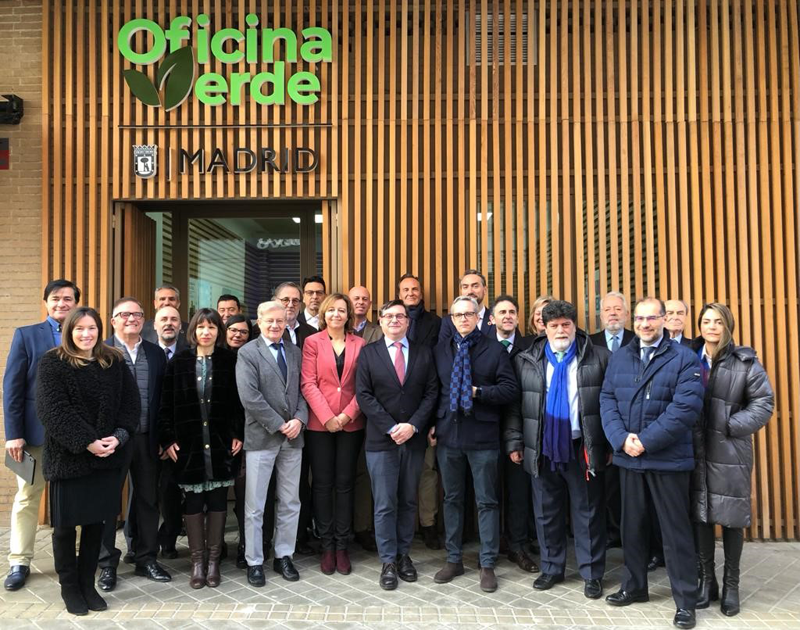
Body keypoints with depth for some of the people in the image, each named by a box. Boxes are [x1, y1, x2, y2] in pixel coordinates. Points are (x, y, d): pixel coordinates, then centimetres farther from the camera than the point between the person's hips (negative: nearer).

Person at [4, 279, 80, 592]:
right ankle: (19, 563, 21)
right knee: (27, 497, 8)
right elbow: (12, 387, -3)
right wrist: (13, 433, -9)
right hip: (36, 431, -1)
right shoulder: (26, 335, 2)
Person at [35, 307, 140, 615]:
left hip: (107, 456, 3)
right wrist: (87, 442, -19)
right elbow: (53, 410, -13)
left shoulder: (115, 362, 7)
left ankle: (88, 583, 24)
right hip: (68, 456, -3)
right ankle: (69, 586, 23)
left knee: (96, 521, 10)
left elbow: (130, 403, 3)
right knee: (66, 524, 7)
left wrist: (119, 437, -12)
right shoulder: (52, 363, -4)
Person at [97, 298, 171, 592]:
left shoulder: (156, 354, 8)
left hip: (147, 438, 4)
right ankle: (107, 564, 22)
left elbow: (163, 397, 6)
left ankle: (146, 559, 26)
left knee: (148, 499, 12)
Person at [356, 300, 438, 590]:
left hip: (414, 439, 2)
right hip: (381, 440, -2)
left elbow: (431, 392, 2)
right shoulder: (368, 353, 3)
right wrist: (391, 428, -12)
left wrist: (412, 425, -10)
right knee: (385, 504, 2)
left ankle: (403, 555, 24)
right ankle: (388, 562, 14)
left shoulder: (423, 353, 7)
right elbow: (363, 395, -4)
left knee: (409, 501, 11)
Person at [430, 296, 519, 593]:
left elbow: (511, 388, -5)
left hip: (482, 434, -3)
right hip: (448, 433, 3)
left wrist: (478, 392, -14)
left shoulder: (495, 349, 0)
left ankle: (487, 565, 15)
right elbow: (434, 390, 12)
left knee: (487, 501, 4)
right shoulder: (440, 350, 10)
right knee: (452, 498, 13)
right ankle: (454, 559, 26)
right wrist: (433, 423, 3)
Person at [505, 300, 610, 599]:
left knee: (588, 513, 8)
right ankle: (551, 568, 28)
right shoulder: (526, 361, 3)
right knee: (547, 513, 13)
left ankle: (592, 573, 22)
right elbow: (514, 404, 5)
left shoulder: (598, 358, -1)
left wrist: (611, 443, -2)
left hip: (583, 449, -2)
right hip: (543, 449, 2)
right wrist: (514, 442, 1)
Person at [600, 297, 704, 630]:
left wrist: (645, 441, -18)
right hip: (628, 457, 4)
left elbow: (686, 407, -15)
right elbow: (607, 400, 3)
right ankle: (634, 586, 33)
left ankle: (686, 601, 19)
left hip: (669, 459, -4)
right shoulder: (619, 357, 9)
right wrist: (622, 438, -13)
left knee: (675, 531, 5)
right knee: (631, 526, 15)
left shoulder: (684, 358, -5)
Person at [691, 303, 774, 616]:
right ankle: (707, 580, 25)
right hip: (696, 450, 2)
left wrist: (731, 426, -12)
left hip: (731, 451, -2)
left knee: (732, 517, 6)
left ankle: (731, 584, 23)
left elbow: (763, 403, -5)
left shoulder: (745, 361, -3)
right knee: (699, 514, 9)